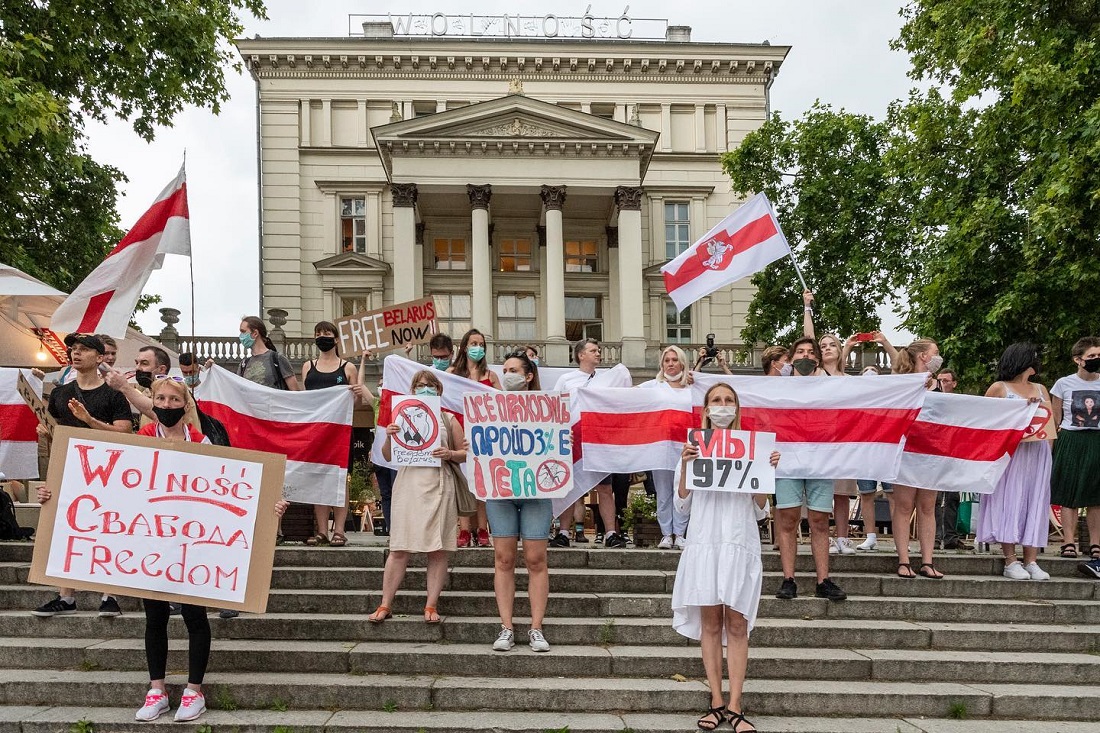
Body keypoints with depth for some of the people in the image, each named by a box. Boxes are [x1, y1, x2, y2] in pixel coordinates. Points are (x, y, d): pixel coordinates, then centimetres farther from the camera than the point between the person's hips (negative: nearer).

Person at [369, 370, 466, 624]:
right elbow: (388, 456, 12)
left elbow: (465, 454, 11)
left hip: (439, 487, 0)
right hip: (409, 485, 0)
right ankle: (385, 605, 6)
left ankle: (431, 607, 8)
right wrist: (388, 438, -7)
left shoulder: (449, 420, 9)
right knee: (399, 548, -1)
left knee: (438, 549, 1)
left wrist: (450, 454, -9)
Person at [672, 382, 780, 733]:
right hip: (704, 540, 0)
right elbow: (682, 505, 4)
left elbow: (760, 503, 10)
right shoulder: (693, 448, 8)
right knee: (710, 621, 3)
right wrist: (684, 466, -9)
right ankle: (717, 702, 10)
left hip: (740, 540, 0)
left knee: (737, 623, 0)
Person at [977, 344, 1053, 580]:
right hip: (1010, 452, -5)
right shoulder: (999, 388, 4)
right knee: (1009, 501, -7)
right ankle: (1010, 561, -4)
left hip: (1038, 453, 5)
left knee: (1035, 502, 1)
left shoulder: (1040, 389, 19)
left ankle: (1031, 562, 2)